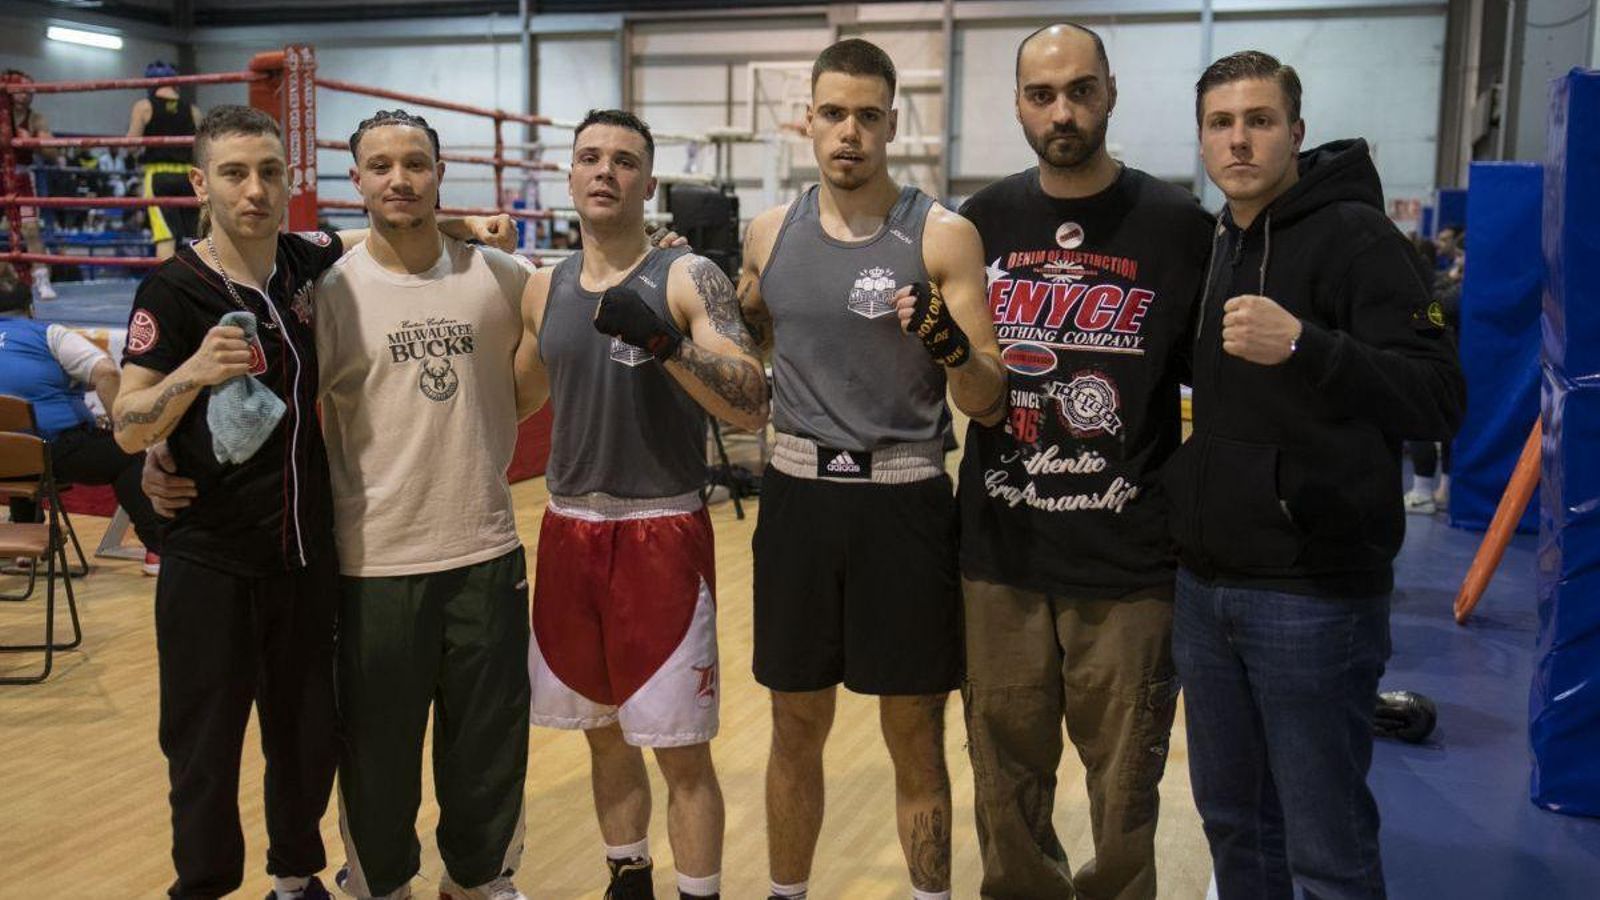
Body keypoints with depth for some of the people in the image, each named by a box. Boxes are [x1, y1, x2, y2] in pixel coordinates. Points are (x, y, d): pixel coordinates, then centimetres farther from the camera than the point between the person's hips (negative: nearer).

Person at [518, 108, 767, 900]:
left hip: (663, 534, -5)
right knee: (606, 735, 17)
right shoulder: (543, 288, 8)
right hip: (569, 530, 5)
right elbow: (516, 400, 23)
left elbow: (752, 408, -19)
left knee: (681, 751, 0)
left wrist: (661, 339, -29)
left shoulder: (689, 278, -8)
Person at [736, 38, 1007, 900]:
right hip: (797, 495, 3)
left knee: (915, 739, 7)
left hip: (903, 501, -3)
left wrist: (949, 344, -29)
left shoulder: (944, 235, -8)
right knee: (796, 730, 15)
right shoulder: (769, 233, 4)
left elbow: (989, 405, -10)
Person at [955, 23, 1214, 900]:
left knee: (1125, 779, 11)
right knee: (1006, 771, 15)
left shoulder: (1177, 225, -4)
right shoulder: (984, 220, 4)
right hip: (1001, 553, 3)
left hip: (1130, 559, -2)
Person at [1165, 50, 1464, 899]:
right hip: (1202, 589, 7)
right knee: (1233, 824, 18)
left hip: (1313, 597, -7)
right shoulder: (1212, 248, 13)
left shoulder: (1354, 236, -9)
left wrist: (1303, 344, -33)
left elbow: (1438, 402, -20)